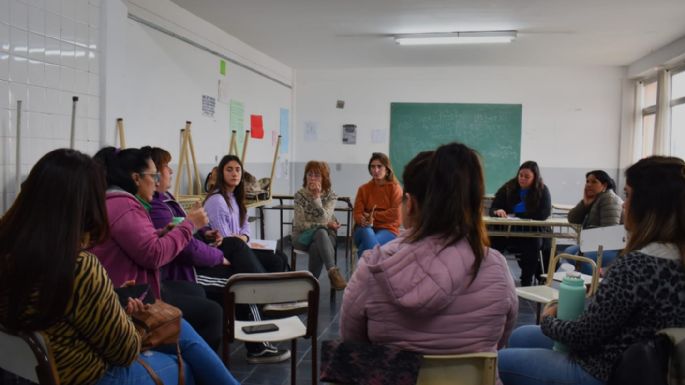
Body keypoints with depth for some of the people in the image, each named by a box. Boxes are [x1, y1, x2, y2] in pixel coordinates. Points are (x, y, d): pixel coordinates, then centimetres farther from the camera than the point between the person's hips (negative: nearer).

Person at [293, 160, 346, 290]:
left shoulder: (330, 195, -2)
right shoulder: (300, 195, -5)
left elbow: (324, 219, -18)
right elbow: (301, 224, -10)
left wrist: (317, 197, -26)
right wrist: (326, 225, -12)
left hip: (325, 235, 1)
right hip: (303, 236, -1)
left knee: (316, 247, -37)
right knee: (321, 232, -36)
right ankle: (333, 272, -45)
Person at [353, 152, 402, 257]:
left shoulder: (395, 188, 1)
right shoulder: (363, 189, 9)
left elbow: (395, 214, -9)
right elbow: (357, 213, 1)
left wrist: (373, 215, -7)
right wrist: (364, 220, -23)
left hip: (387, 230, -2)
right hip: (365, 229, 2)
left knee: (365, 247, -35)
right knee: (367, 231, -37)